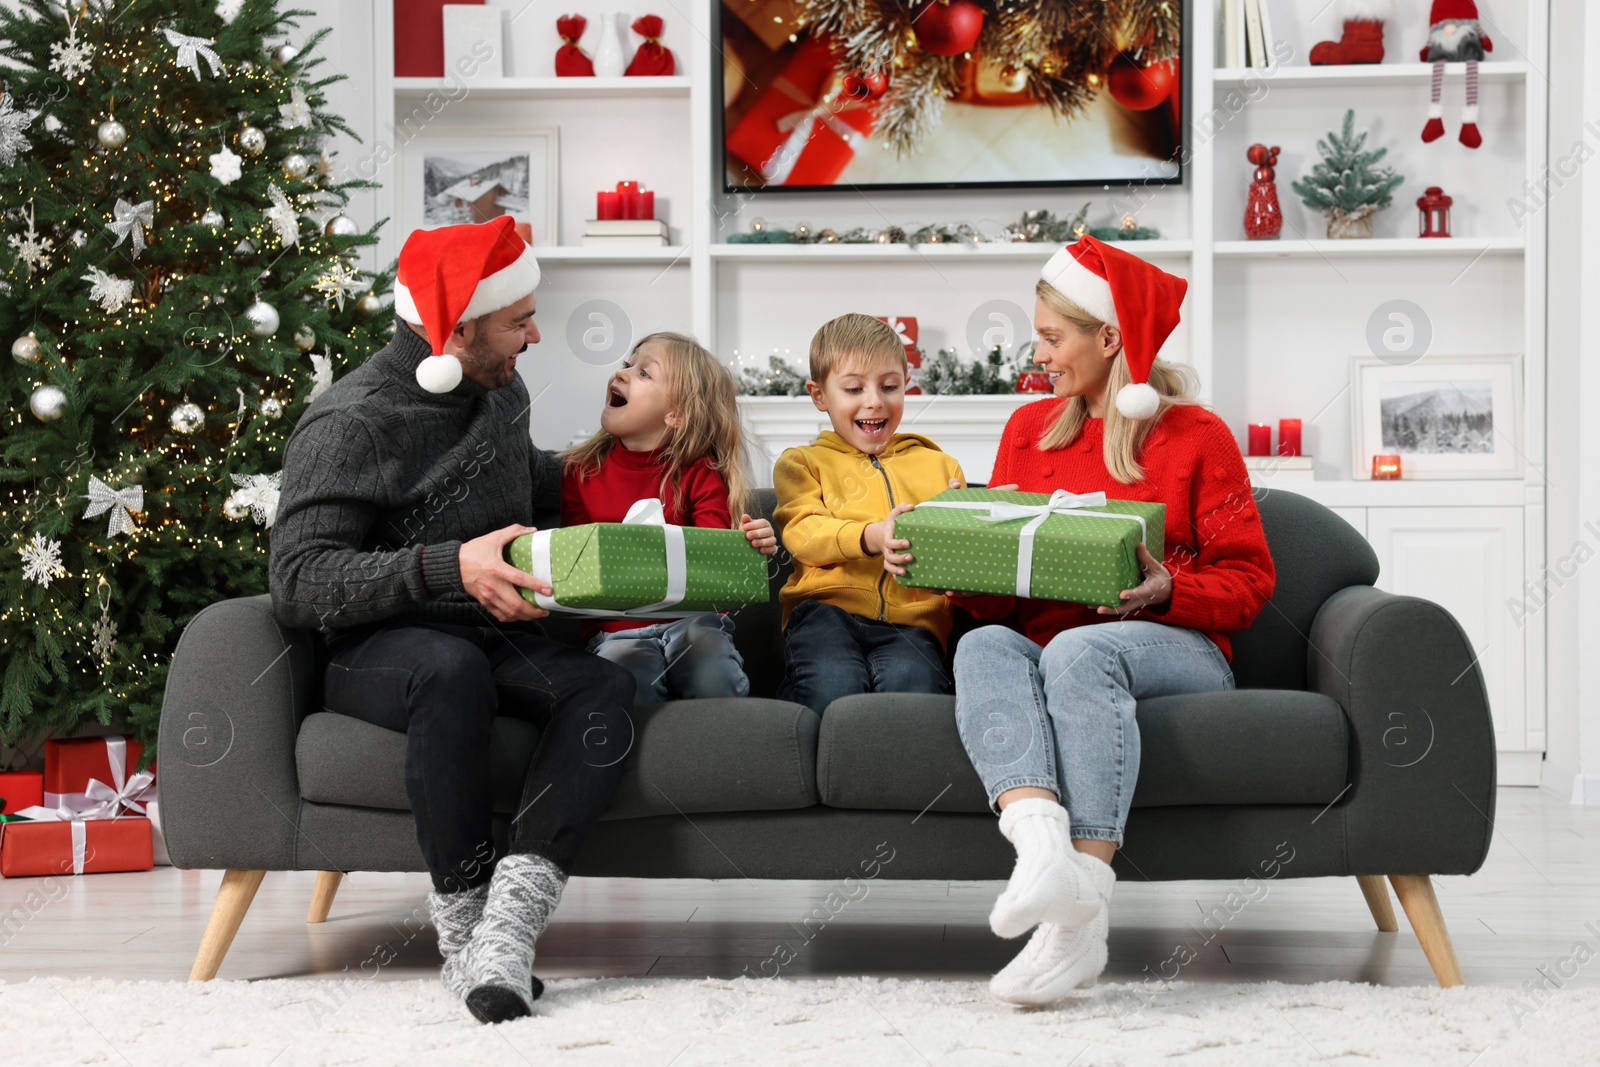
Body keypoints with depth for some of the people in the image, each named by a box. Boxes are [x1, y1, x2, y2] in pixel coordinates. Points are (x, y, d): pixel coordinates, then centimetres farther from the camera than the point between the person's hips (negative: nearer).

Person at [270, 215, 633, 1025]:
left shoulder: (502, 392, 14)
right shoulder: (350, 424, -12)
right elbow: (297, 583, -22)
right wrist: (447, 567, -32)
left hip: (497, 639, 6)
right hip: (378, 651, -6)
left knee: (606, 689, -27)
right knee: (451, 669, -42)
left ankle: (505, 931, -39)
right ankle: (464, 934, -32)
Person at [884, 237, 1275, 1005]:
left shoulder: (1196, 435, 8)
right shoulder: (1030, 429, 20)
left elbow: (1248, 578, 4)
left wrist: (1168, 589, -16)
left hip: (1175, 648, -3)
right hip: (1041, 641, 4)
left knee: (1077, 652, -37)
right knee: (983, 647, -31)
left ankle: (1080, 919, -45)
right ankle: (1042, 849, -56)